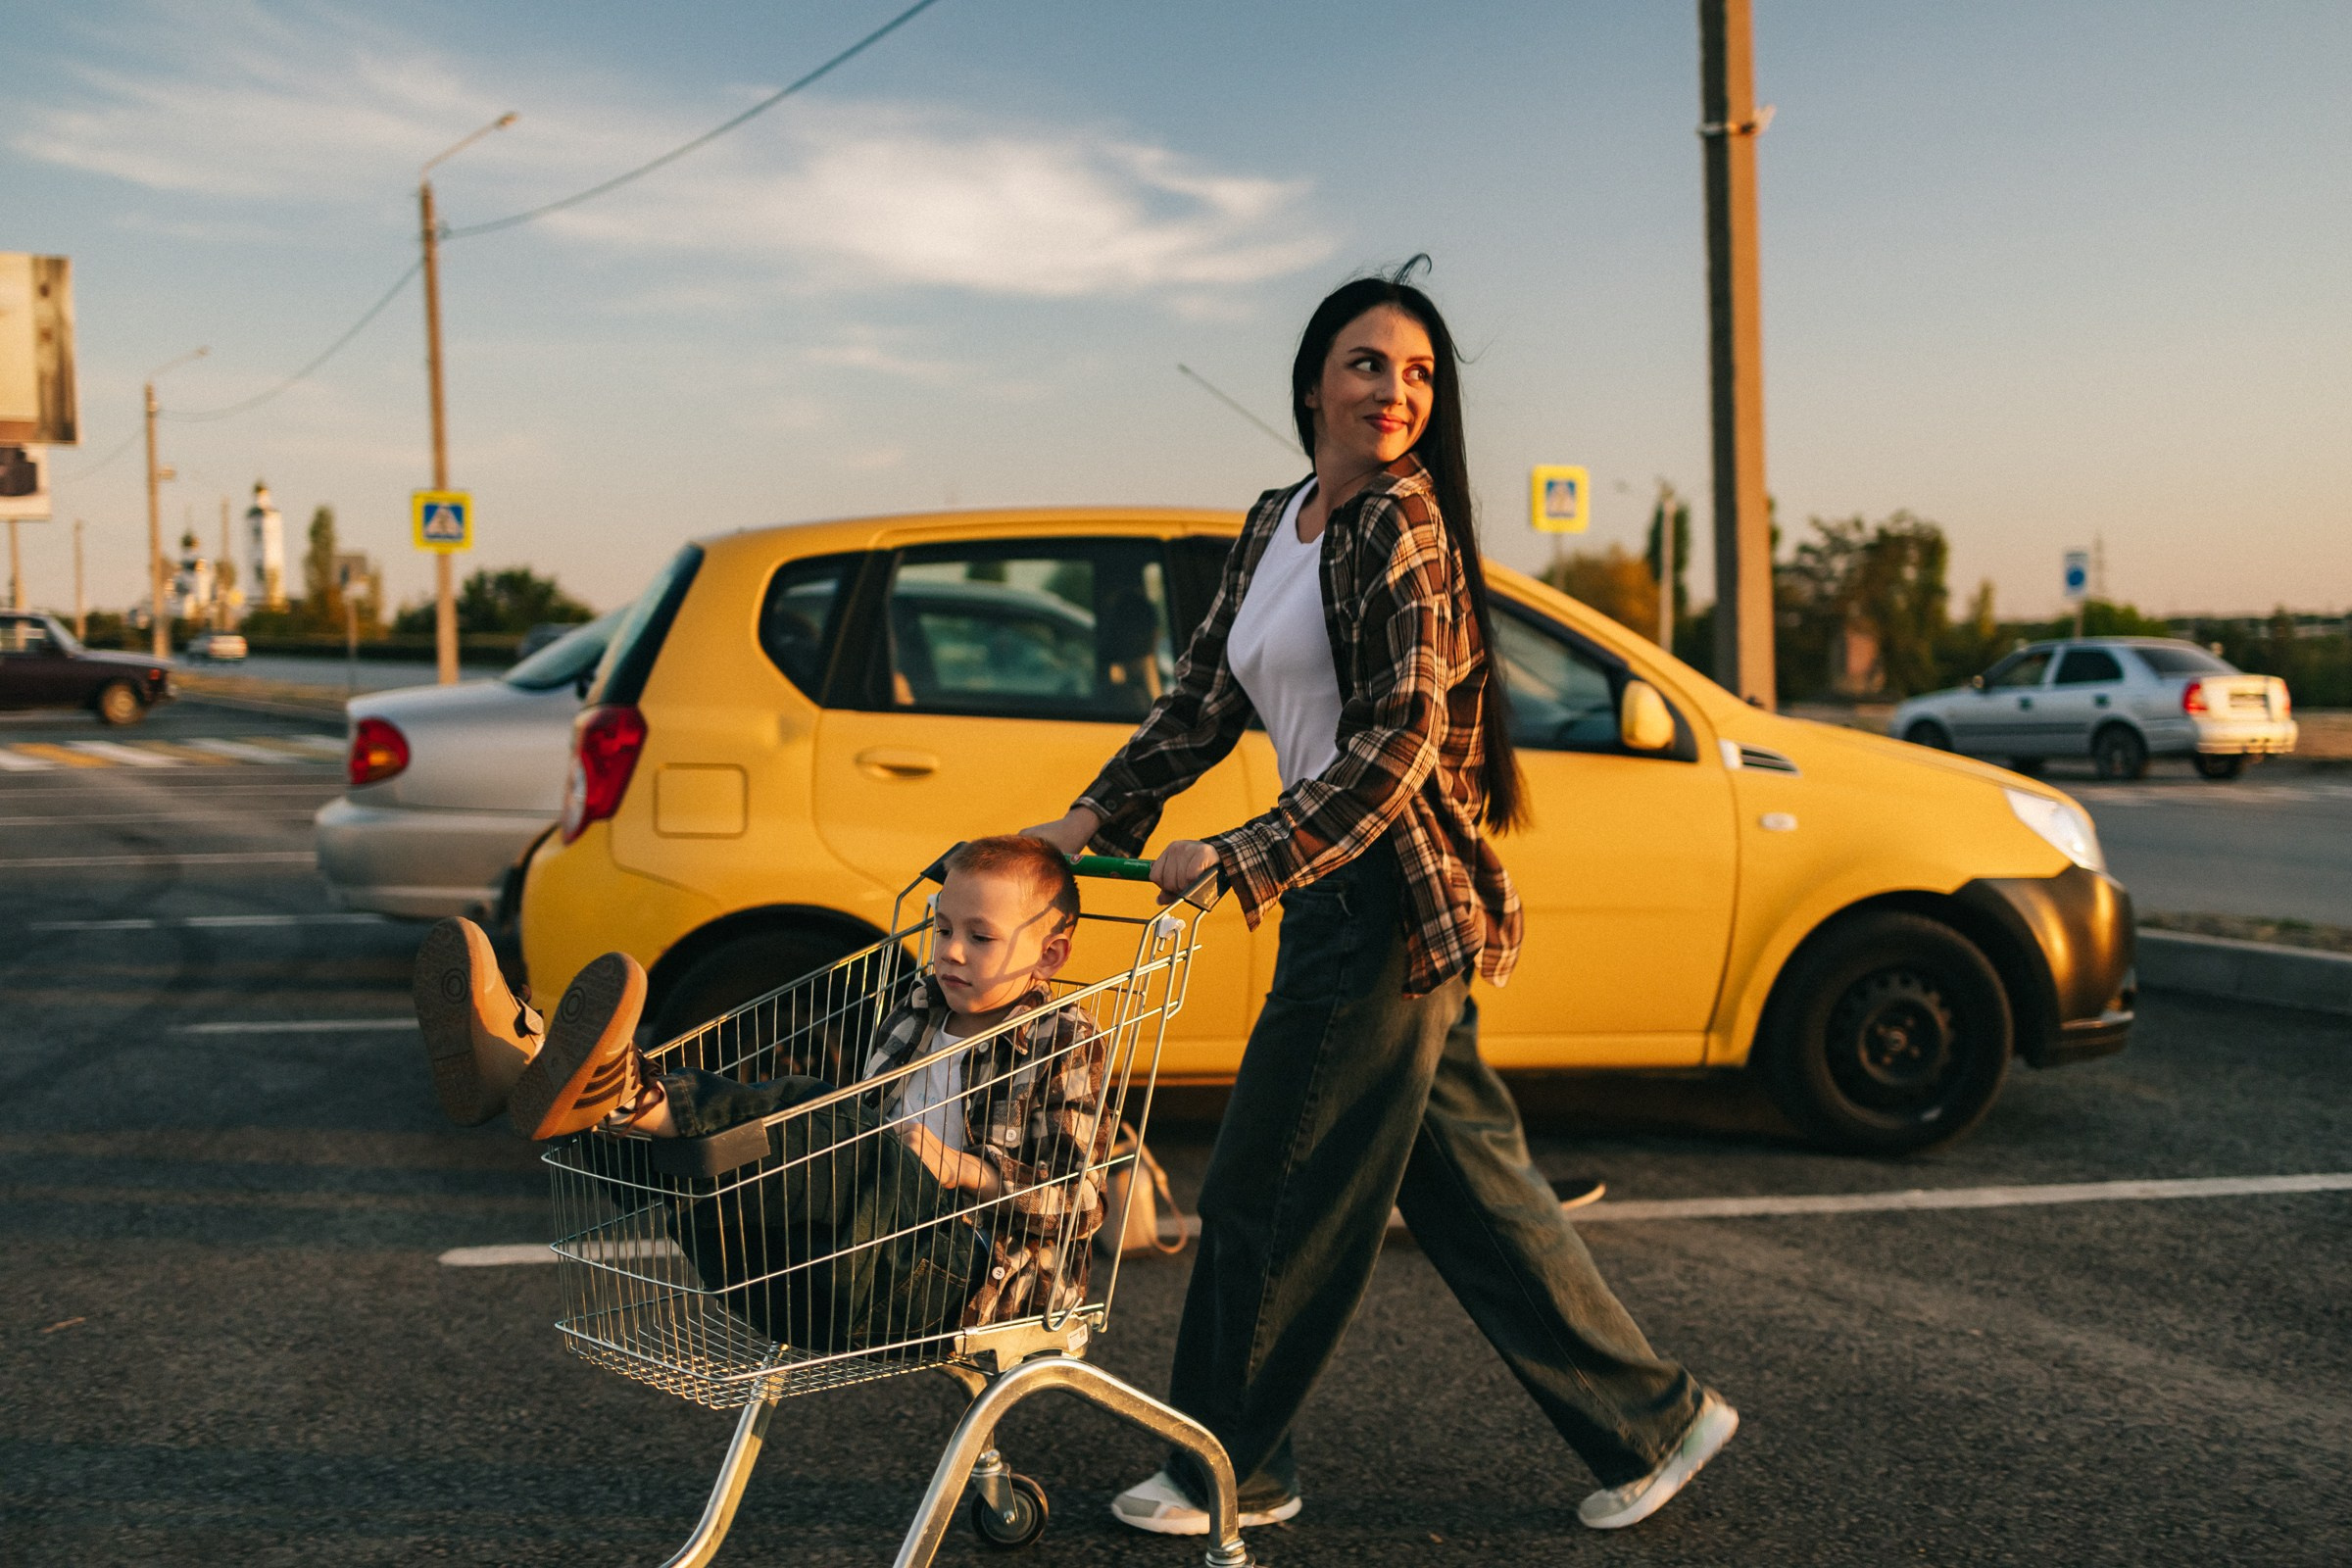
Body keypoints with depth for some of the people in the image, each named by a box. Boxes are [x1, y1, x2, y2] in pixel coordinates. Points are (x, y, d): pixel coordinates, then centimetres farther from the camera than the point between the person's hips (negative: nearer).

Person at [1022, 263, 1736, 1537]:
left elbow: (1399, 740, -18)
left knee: (1273, 1194, 3)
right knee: (1465, 1186, 14)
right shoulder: (1273, 526, 15)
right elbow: (1204, 700, 20)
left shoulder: (1401, 521, -11)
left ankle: (1230, 1472, 22)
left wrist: (1244, 859, -20)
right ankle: (1656, 1420, 26)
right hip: (1340, 897, 9)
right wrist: (1094, 819, 12)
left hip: (1388, 904, -9)